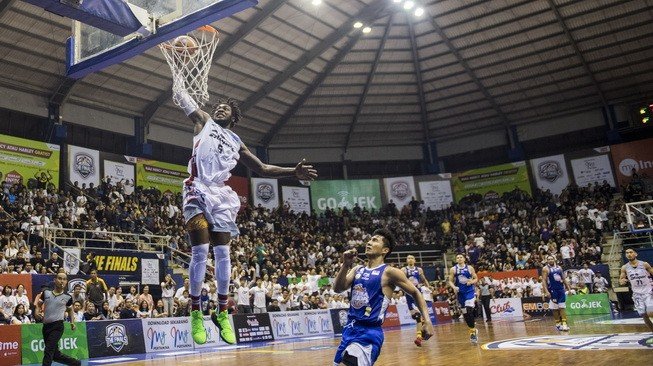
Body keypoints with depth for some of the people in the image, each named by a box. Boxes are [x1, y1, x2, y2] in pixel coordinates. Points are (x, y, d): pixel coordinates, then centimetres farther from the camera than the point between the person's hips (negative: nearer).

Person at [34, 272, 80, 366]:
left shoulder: (67, 297, 0)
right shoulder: (46, 292, 3)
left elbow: (70, 310, 17)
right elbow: (38, 305, 14)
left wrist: (72, 322, 10)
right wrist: (37, 313, -7)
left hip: (57, 326, -4)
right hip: (46, 325, 4)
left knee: (48, 351, -17)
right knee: (55, 355, 11)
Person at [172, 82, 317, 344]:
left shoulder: (236, 143, 24)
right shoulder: (204, 121, 19)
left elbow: (263, 169, 22)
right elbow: (181, 96, 14)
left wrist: (294, 172, 12)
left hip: (221, 195, 3)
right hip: (197, 191, -3)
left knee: (222, 253, -1)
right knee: (200, 251, -11)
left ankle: (222, 313, 10)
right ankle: (195, 312, 0)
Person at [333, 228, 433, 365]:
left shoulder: (389, 272, -6)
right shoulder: (357, 269, 11)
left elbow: (415, 293, 1)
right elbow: (338, 288, 0)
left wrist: (427, 321, -8)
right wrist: (346, 265, -13)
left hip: (369, 333, -7)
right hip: (350, 329, 7)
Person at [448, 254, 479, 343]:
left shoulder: (470, 268, -1)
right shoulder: (453, 269, 1)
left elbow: (476, 279, 5)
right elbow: (450, 281, 3)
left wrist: (471, 281, -15)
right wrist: (454, 287, -15)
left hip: (470, 291, -3)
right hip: (460, 293, 3)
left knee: (469, 311, -19)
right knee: (465, 313, 9)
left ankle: (473, 332, -10)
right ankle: (473, 329, 28)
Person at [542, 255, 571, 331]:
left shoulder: (559, 267, 10)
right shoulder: (545, 269, -5)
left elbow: (564, 279, 15)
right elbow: (544, 281, -10)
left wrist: (568, 288, 9)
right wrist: (546, 291, -20)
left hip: (561, 288, 4)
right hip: (552, 290, -4)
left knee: (562, 307, 0)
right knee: (555, 307, 2)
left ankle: (564, 323, -2)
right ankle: (558, 323, 11)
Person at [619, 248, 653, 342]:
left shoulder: (644, 264, -6)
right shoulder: (624, 268, 0)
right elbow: (621, 279, 10)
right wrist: (622, 281, -14)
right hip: (637, 294, 3)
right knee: (644, 316, 2)